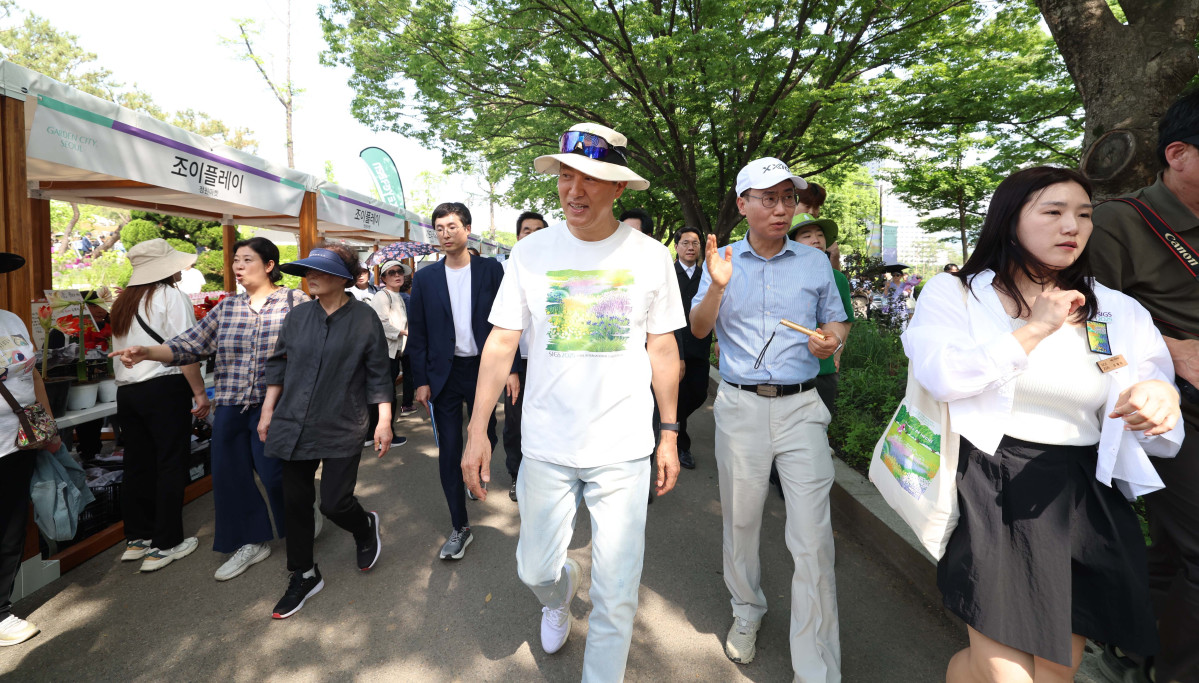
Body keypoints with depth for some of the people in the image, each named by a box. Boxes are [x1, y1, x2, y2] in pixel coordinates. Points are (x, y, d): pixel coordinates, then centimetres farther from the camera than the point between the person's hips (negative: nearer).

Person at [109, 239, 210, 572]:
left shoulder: (123, 301, 14)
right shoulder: (171, 297, -9)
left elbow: (123, 348, 19)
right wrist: (200, 392, -11)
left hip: (126, 391, 7)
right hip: (164, 389, -7)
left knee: (137, 465, 14)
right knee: (170, 465, 1)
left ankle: (136, 539, 25)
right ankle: (165, 545, 7)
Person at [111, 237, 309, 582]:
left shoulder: (296, 301, -5)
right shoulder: (226, 308, 10)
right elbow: (190, 343, 8)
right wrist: (147, 352, -6)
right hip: (230, 408, 6)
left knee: (274, 473, -2)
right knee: (230, 475, 10)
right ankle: (252, 542, 29)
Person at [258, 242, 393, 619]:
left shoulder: (364, 318, -6)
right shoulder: (298, 316, 5)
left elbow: (379, 374, -4)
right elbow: (279, 364, 14)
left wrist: (384, 421, -7)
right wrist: (268, 411, 13)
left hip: (341, 431, -4)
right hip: (293, 426, 4)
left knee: (335, 502, -4)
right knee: (295, 503, 10)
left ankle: (365, 527, 32)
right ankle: (304, 576, 29)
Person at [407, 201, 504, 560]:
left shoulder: (491, 270, -1)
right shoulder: (425, 278, 2)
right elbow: (417, 333, 3)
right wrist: (421, 381, -2)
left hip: (483, 368, -1)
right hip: (444, 373, 1)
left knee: (486, 439, 11)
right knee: (449, 451, 4)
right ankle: (460, 528, 17)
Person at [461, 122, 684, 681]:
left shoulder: (649, 256, -3)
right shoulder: (531, 253, -2)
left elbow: (663, 350, 3)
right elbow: (501, 344, 1)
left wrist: (669, 435, 4)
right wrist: (477, 430, -3)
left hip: (623, 450, -1)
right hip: (546, 445, 2)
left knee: (616, 593, 7)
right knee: (535, 568, 16)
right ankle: (560, 592, 54)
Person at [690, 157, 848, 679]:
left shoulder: (815, 261, 6)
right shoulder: (724, 260, 4)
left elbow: (836, 321, 13)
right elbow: (698, 329, -1)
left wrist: (832, 339, -10)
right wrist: (717, 287, -20)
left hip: (801, 407, 0)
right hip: (740, 406, 1)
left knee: (813, 538, -4)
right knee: (740, 521, 14)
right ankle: (747, 612, 39)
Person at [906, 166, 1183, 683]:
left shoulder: (1118, 312, 10)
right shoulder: (952, 293, 0)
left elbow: (1151, 437, 8)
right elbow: (941, 376, -18)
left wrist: (1161, 397, -15)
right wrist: (1035, 328, -11)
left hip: (1082, 500, 5)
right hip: (989, 493, -4)